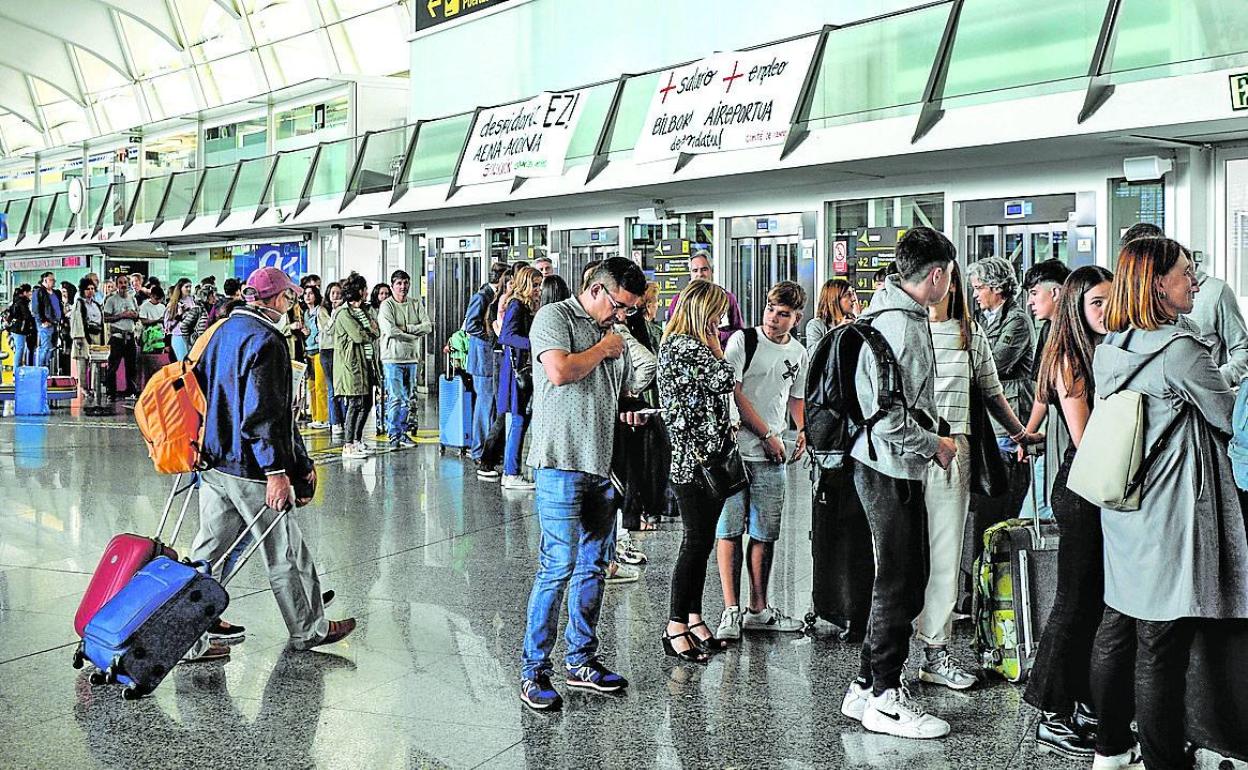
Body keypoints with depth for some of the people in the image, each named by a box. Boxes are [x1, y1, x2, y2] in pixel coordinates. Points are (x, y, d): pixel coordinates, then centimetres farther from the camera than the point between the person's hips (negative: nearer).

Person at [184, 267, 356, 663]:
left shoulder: (223, 330, 12)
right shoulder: (266, 340, -17)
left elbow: (200, 383, 21)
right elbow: (263, 412, -23)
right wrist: (277, 470, -22)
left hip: (213, 462, 9)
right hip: (250, 468, -9)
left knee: (208, 550, 11)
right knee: (285, 552, 7)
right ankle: (309, 630, 22)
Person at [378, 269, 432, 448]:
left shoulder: (416, 303, 10)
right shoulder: (387, 305, -4)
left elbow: (428, 326, -1)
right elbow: (390, 330, -18)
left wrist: (405, 328, -12)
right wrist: (416, 335, -11)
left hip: (412, 358, 5)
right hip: (392, 358, -5)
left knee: (409, 398, 10)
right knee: (395, 398, -8)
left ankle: (403, 432, 18)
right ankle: (394, 435, 0)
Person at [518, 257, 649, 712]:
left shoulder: (614, 336, 20)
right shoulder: (555, 317, -3)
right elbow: (560, 371, -20)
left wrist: (629, 414, 9)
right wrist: (601, 349, -5)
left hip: (601, 465, 8)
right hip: (561, 462, -8)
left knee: (593, 565, 12)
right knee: (559, 565, -9)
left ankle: (581, 661, 23)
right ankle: (533, 670, 1)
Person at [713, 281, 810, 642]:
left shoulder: (798, 353, 12)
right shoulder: (743, 340, -4)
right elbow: (734, 393, -10)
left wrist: (802, 430, 6)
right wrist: (768, 434, -11)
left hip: (773, 456, 5)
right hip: (734, 449, -5)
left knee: (765, 533, 8)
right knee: (730, 528, -5)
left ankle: (758, 610, 18)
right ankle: (731, 610, 0)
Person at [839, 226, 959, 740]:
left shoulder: (904, 316, 13)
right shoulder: (899, 327, -21)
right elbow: (888, 418, -25)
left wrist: (934, 438, 16)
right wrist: (935, 444, -12)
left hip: (897, 466, 11)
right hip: (890, 470, -11)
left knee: (908, 579, 16)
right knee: (898, 584, 0)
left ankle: (866, 687, 26)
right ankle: (884, 699, 12)